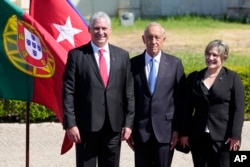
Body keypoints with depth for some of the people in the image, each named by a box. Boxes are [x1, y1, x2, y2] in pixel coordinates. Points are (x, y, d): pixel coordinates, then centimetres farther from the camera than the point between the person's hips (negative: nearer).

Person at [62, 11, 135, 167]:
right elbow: (68, 92, -4)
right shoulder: (76, 55, -2)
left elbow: (129, 92, 8)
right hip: (86, 125, -3)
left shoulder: (122, 55, 8)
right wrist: (70, 123, -10)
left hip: (114, 125, 3)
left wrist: (129, 122, 2)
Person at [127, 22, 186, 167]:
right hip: (140, 129, 1)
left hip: (165, 129, -1)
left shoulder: (175, 64, 2)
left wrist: (177, 129, -2)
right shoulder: (133, 64, 3)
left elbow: (180, 100, 2)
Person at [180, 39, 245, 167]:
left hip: (224, 137, -3)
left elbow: (238, 109, -5)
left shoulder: (232, 78, 1)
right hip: (199, 137, 3)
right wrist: (184, 133, 4)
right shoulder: (194, 78, 9)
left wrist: (235, 135, -12)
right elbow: (187, 108, 10)